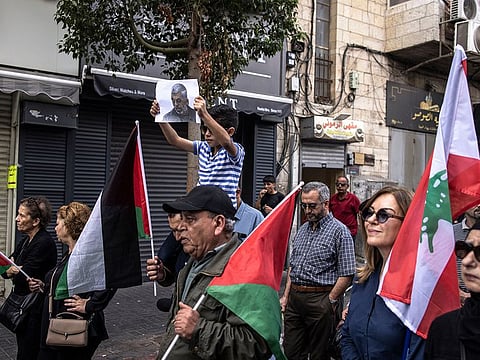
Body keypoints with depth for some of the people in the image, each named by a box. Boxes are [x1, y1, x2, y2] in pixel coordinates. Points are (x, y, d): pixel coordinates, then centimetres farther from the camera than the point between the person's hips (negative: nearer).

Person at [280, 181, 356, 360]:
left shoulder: (339, 231, -9)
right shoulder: (302, 229, 13)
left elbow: (346, 275, -12)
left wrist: (329, 301, -12)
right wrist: (286, 296, 13)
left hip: (321, 300, -6)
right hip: (294, 298, 6)